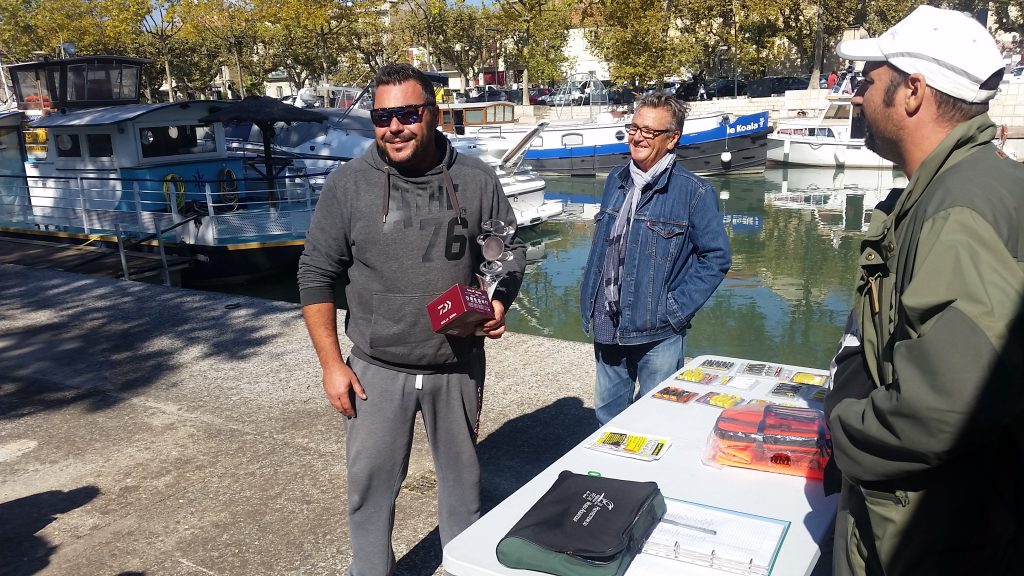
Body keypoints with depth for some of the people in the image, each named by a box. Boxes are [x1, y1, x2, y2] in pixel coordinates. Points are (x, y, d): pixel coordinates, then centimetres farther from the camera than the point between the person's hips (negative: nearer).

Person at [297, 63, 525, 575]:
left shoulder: (476, 180, -4)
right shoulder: (348, 184, -6)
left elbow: (511, 252, 9)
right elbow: (317, 275, -2)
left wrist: (500, 303, -11)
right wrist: (331, 363, -5)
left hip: (459, 366, 1)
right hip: (377, 370, -1)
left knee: (462, 476, 18)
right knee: (370, 485, 10)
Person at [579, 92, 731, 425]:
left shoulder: (694, 192, -10)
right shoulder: (616, 180, 7)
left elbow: (716, 257, -8)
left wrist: (677, 308, -14)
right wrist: (588, 304, 8)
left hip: (657, 334, -5)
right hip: (607, 328, 5)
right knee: (607, 413, 19)